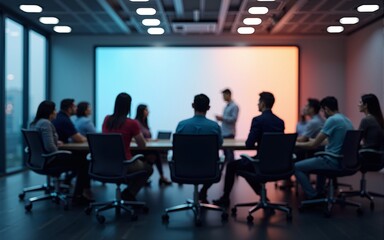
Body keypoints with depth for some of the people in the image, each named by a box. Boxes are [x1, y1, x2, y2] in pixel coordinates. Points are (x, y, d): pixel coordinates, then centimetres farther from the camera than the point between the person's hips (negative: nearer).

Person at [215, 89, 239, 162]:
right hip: (224, 133, 8)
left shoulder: (234, 106, -10)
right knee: (225, 151, 11)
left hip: (229, 133, -8)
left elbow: (234, 119, -17)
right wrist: (220, 118, 4)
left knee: (229, 151, -6)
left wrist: (222, 118, -18)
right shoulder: (226, 106, 16)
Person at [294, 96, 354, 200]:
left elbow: (314, 145, -15)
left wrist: (297, 144, 1)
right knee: (320, 160, 38)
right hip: (344, 161, 9)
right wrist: (314, 140, 33)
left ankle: (314, 197, -3)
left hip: (333, 162, -9)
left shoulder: (332, 120, -17)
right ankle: (320, 192, 37)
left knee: (296, 167, -3)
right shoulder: (347, 120, 10)